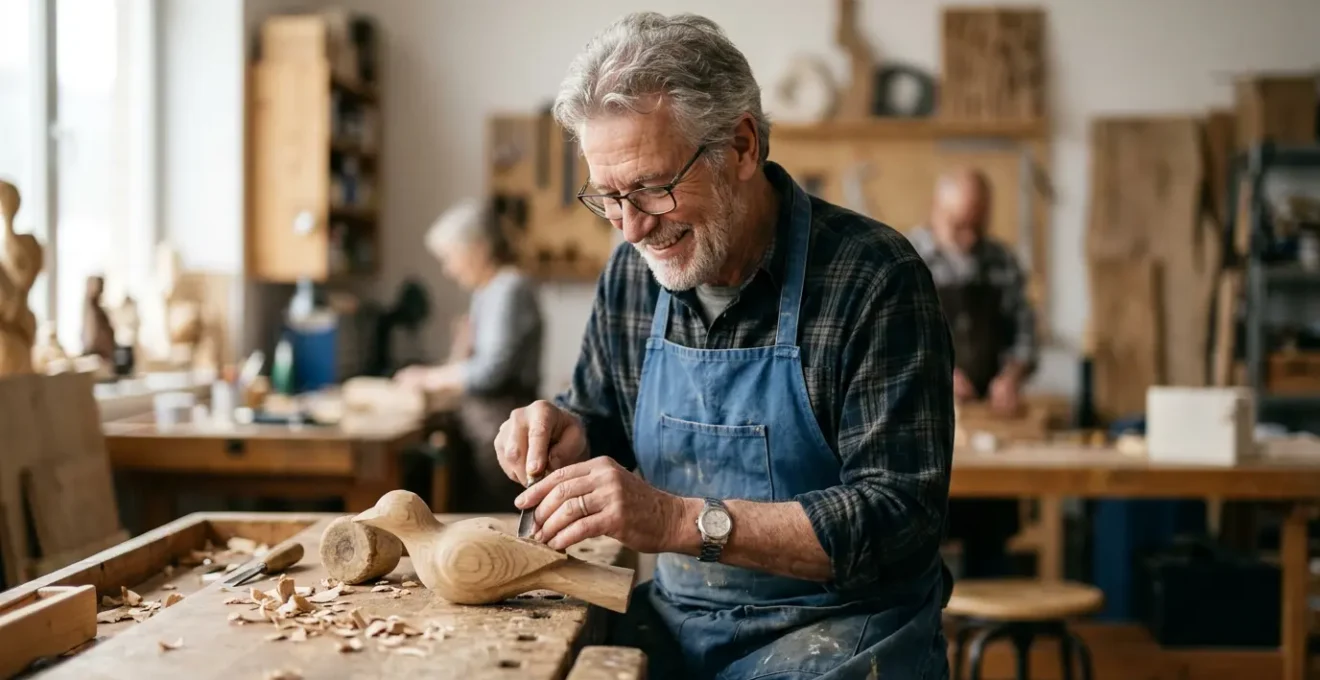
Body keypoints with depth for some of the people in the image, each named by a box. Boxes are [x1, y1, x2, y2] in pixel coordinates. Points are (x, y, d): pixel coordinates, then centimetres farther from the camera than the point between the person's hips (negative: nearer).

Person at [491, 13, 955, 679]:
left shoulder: (874, 279, -15)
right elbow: (603, 420, 19)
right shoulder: (631, 273, 4)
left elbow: (900, 517, -20)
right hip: (674, 620, 5)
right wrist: (568, 433, -6)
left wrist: (681, 520, -27)